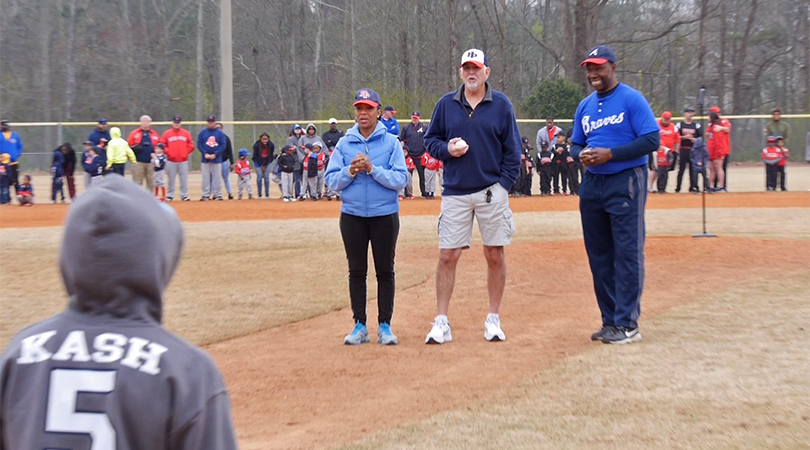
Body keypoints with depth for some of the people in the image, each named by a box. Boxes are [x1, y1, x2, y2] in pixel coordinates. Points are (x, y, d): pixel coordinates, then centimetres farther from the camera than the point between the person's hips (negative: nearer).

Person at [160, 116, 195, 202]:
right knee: (171, 179, 2)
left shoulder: (186, 133, 8)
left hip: (183, 161, 1)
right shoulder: (166, 133, 4)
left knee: (184, 179, 1)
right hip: (171, 161, -1)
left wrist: (185, 153, -1)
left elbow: (191, 146, 8)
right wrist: (168, 152, -7)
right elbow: (162, 145, 2)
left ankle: (184, 195, 5)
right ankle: (169, 195, 7)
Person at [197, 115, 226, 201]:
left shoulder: (220, 133, 4)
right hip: (205, 159, 1)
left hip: (216, 159, -1)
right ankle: (205, 195, 5)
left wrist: (215, 154, -12)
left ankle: (218, 195, 6)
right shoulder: (202, 132, 6)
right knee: (205, 178, 1)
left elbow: (223, 145, -1)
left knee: (217, 178, 1)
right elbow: (199, 144, 2)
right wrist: (205, 154, -12)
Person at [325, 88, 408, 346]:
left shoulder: (391, 143, 0)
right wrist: (350, 171, -15)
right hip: (352, 215, 2)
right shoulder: (344, 144, 6)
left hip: (385, 215, -2)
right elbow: (331, 181, 2)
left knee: (385, 271, 4)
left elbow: (401, 179, -9)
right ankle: (360, 326, 13)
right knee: (357, 271, 6)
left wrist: (372, 169, -19)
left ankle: (385, 326, 11)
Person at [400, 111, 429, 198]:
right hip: (409, 155, 1)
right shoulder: (406, 128, 9)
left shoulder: (424, 127, 7)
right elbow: (402, 141, 10)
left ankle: (424, 193, 5)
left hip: (420, 155, -1)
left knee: (422, 174, 1)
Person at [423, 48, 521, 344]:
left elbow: (512, 149, 2)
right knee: (447, 256, -1)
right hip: (455, 192, 1)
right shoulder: (446, 104, 6)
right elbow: (431, 140, 12)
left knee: (495, 255, 3)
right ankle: (441, 322, 4)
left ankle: (493, 320, 14)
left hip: (492, 191, -1)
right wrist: (446, 149, -9)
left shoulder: (501, 104, 2)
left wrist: (504, 184, -7)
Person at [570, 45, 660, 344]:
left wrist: (610, 154, -18)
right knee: (598, 255, 9)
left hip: (626, 182, -7)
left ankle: (627, 324, -4)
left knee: (628, 253, -7)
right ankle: (610, 320, 18)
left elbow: (652, 140, -13)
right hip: (592, 185, 7)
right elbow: (575, 144, 21)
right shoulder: (585, 107, 14)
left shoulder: (632, 99, -6)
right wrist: (580, 155, -3)